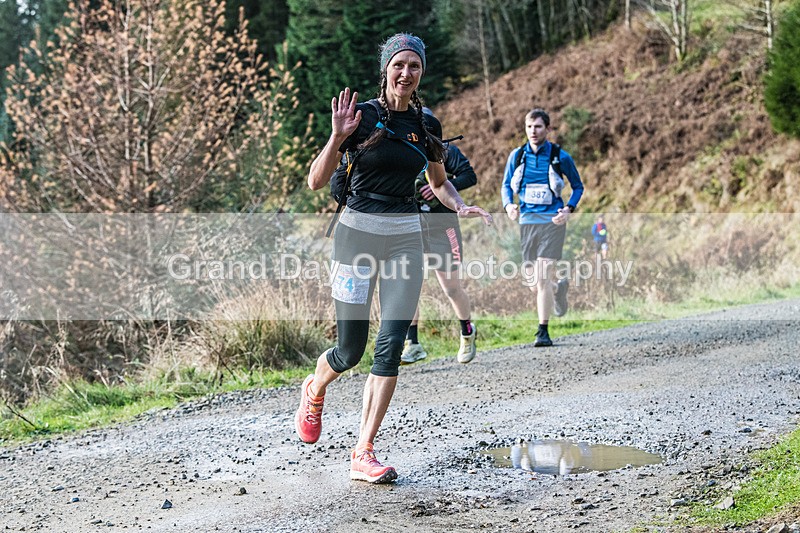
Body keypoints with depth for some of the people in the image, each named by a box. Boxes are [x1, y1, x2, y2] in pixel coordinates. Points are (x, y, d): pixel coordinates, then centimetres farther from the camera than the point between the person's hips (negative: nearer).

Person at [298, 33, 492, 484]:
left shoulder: (426, 124, 8)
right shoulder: (362, 116, -6)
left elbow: (439, 181, 23)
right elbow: (317, 182, -8)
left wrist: (461, 206, 3)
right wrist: (338, 136, -22)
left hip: (406, 236, 4)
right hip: (359, 231, -4)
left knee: (391, 344, -6)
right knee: (351, 348, 1)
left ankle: (363, 453, -1)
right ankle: (315, 390, 37)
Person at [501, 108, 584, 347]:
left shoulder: (560, 157, -2)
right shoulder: (517, 155, 5)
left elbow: (578, 186, 9)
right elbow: (506, 185, 14)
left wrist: (568, 209, -9)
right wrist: (508, 204, -8)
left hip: (552, 222, -3)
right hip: (527, 221, 3)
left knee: (543, 278, -13)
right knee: (533, 282, 7)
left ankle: (543, 331, -4)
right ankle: (559, 288, 42)